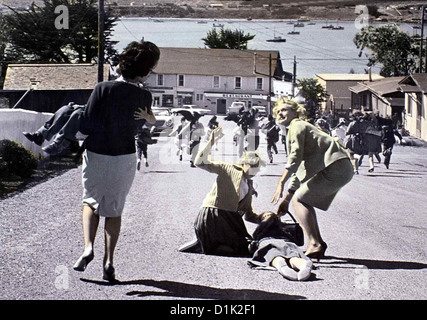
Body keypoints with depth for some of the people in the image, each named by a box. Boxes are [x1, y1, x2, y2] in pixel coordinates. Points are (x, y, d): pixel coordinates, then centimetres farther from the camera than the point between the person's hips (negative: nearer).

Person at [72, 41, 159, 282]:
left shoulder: (103, 89, -15)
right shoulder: (145, 97, -8)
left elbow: (86, 126, -14)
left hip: (96, 156, -1)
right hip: (125, 158, 1)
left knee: (91, 202, 21)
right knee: (115, 209, 16)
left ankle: (88, 246, 0)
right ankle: (109, 261, 8)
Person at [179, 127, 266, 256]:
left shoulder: (249, 186, 23)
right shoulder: (229, 169, 2)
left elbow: (248, 215, 24)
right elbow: (200, 163, -10)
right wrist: (211, 142, -22)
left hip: (230, 219, 8)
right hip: (212, 215, -8)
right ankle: (200, 244, -1)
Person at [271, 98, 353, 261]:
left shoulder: (296, 125, 0)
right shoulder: (302, 127, 29)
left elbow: (295, 157, -16)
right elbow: (299, 170, 28)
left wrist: (281, 183, -21)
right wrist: (286, 198, 24)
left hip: (335, 167, -10)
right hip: (342, 169, 10)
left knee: (299, 200, -10)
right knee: (305, 201, 16)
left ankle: (314, 244, -17)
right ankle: (318, 243, 14)